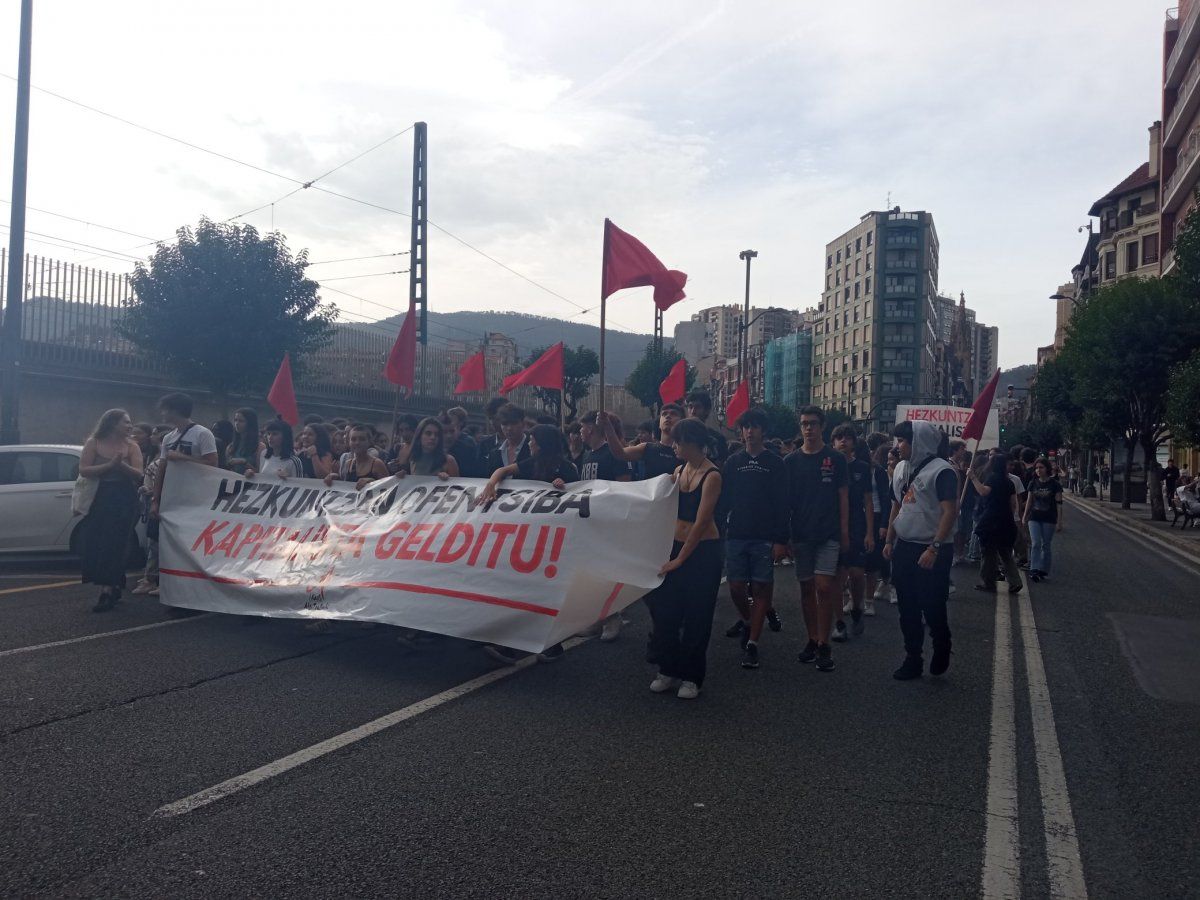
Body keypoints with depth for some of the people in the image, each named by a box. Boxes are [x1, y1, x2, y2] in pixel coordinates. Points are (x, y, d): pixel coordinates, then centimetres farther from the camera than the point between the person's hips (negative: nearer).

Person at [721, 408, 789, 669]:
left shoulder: (775, 464, 1)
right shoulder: (732, 462, 9)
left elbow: (782, 505, -3)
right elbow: (723, 499, 9)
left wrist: (781, 540, -9)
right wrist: (717, 530, 2)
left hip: (764, 538, -2)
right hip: (736, 535, 2)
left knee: (761, 589, -1)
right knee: (736, 587, 3)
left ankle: (752, 643, 6)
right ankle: (747, 619, 32)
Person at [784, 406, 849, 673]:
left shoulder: (835, 459, 1)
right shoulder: (791, 461, 5)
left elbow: (843, 497, 3)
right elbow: (785, 500, 7)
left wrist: (844, 533, -1)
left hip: (828, 535, -2)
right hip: (801, 535, 2)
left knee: (824, 587, -8)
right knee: (807, 588, 8)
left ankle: (823, 645, -1)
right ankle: (812, 640, 18)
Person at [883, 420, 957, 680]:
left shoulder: (941, 471, -12)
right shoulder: (901, 468, 11)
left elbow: (950, 512, -17)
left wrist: (934, 548, -22)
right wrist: (889, 541, 13)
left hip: (931, 553, -7)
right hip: (904, 548, 7)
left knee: (933, 608, 1)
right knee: (908, 609, 9)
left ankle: (941, 650, 27)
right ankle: (913, 659, 19)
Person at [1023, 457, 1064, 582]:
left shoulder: (1054, 484, -6)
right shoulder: (1033, 483, 4)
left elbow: (1059, 504, -5)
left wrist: (1059, 521, -8)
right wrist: (1025, 517, 13)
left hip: (1049, 519, -2)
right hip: (1034, 518, 2)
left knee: (1046, 545, 6)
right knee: (1036, 543, -9)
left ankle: (1044, 570, 16)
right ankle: (1034, 570, -12)